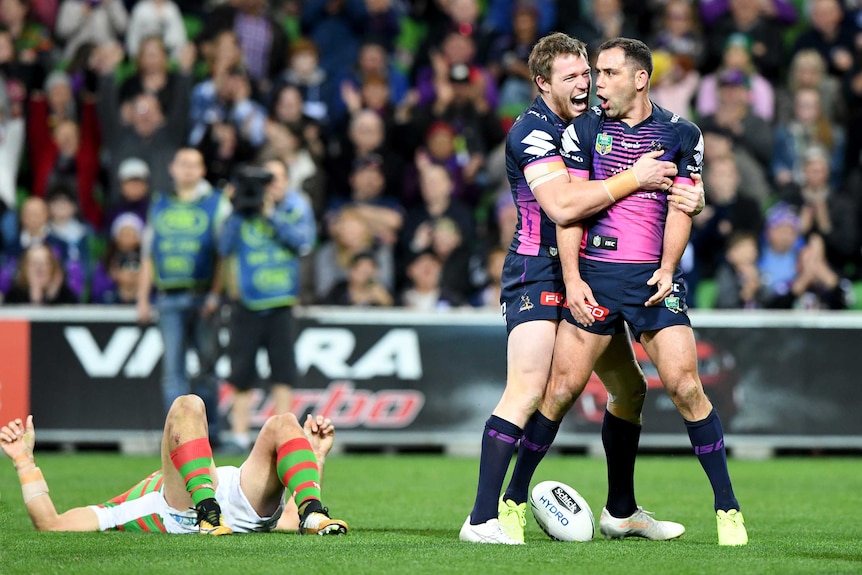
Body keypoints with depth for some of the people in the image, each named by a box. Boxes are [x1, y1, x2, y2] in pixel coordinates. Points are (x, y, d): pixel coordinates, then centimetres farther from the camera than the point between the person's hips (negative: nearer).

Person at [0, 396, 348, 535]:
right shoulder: (124, 507, 37)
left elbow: (292, 519, 35)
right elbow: (50, 524, 21)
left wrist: (317, 454, 32)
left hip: (248, 512, 3)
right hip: (186, 516, -3)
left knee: (283, 424, -11)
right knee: (186, 407, -13)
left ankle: (314, 512, -41)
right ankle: (209, 513, -42)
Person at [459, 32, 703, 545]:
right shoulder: (532, 131, -15)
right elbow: (562, 204, -28)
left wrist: (685, 193, -6)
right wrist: (633, 180, -22)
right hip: (537, 272, -9)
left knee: (630, 386, 13)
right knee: (529, 392, -21)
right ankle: (483, 519, -20)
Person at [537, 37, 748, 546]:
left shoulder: (682, 135, 6)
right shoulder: (584, 130, 7)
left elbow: (679, 208, 5)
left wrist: (667, 269, -9)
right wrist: (572, 277, -7)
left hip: (653, 277, 0)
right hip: (593, 275, 0)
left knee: (685, 385, -11)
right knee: (562, 388, -5)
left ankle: (728, 509, -2)